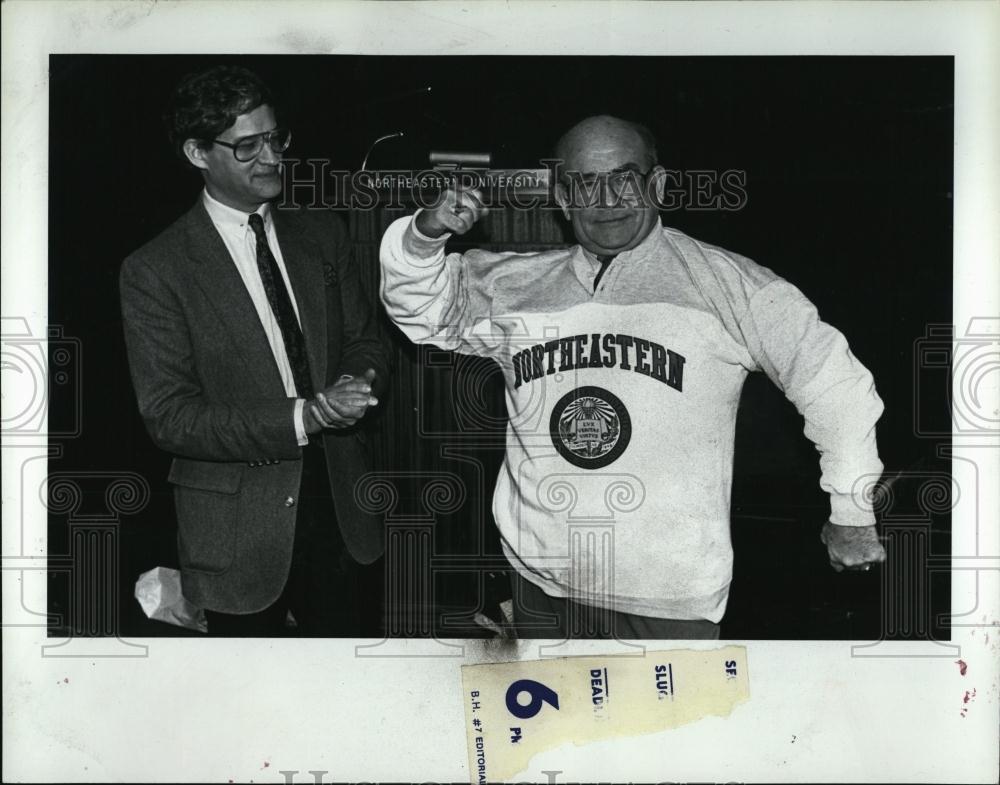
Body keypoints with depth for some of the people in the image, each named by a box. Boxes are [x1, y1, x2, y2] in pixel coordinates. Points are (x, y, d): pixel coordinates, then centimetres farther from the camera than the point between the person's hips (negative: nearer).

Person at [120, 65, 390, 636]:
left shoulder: (323, 235, 5)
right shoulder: (154, 271, -11)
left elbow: (367, 343, 11)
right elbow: (168, 415, -15)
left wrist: (356, 384, -15)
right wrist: (302, 417, -25)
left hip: (339, 506, 4)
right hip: (241, 529, -4)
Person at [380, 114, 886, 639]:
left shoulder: (723, 285, -4)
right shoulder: (518, 288, 8)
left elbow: (830, 379, -1)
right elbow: (420, 306, 16)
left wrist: (853, 515, 3)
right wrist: (426, 232, -6)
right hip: (540, 582, 4)